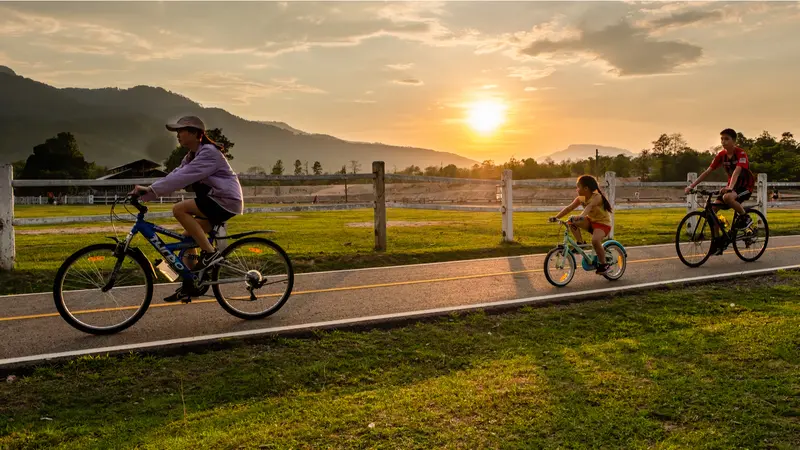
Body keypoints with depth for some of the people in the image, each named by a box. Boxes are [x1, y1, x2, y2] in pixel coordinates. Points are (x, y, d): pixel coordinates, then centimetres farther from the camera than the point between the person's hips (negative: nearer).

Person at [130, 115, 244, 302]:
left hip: (226, 202, -10)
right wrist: (146, 193, -6)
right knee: (188, 236, 6)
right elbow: (175, 175, 5)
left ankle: (210, 252, -16)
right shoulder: (192, 156, 15)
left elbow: (181, 177, -26)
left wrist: (150, 190, -29)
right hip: (216, 202, 10)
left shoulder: (209, 153, -16)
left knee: (179, 209, -21)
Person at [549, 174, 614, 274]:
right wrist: (556, 217, -25)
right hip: (591, 221, 7)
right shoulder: (581, 198, -4)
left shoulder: (597, 197, -24)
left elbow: (589, 206, -44)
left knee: (595, 241, -35)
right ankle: (580, 243, -5)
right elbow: (569, 208, -12)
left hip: (603, 223, -6)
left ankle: (603, 264, -13)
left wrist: (581, 216, -64)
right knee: (572, 221, -19)